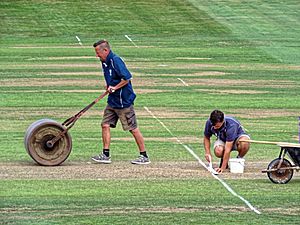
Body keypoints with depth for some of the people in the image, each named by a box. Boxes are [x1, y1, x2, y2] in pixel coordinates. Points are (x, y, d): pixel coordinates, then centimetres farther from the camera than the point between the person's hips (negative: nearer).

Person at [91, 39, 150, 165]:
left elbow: (127, 78, -22)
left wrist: (115, 87, -18)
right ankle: (105, 155, 7)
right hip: (112, 101, 9)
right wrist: (109, 86, 7)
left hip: (124, 101, -9)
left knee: (133, 128, -1)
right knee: (105, 125, 3)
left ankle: (144, 156, 7)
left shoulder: (116, 61, -19)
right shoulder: (105, 62, 9)